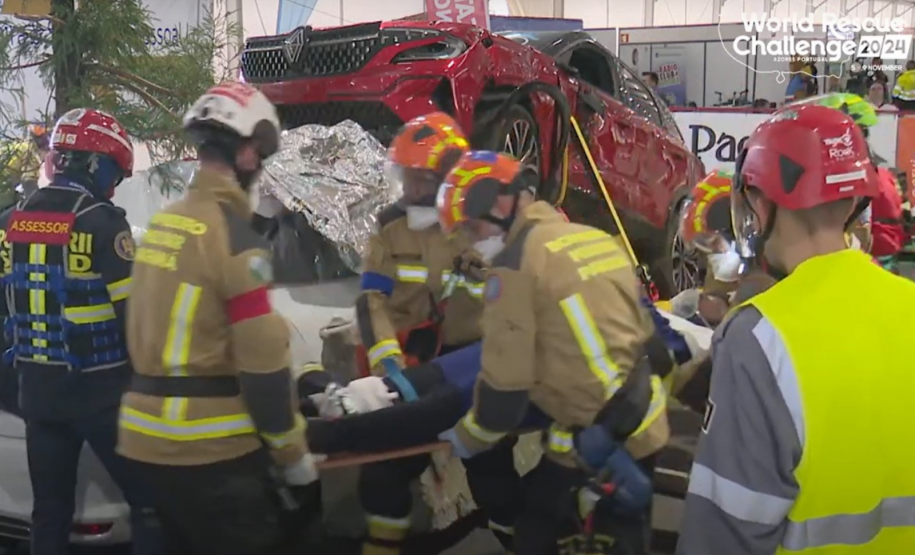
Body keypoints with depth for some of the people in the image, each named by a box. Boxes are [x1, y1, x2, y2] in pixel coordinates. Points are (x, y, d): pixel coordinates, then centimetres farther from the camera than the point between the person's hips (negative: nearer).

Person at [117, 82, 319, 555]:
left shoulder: (161, 225, 9)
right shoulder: (234, 238, -18)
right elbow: (263, 361, -19)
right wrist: (292, 452, -9)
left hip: (148, 437, 9)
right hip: (210, 448, -8)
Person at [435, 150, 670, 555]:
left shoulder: (516, 263, -15)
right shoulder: (599, 239, 8)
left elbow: (505, 381, -14)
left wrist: (468, 438, 3)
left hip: (590, 443, -8)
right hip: (645, 427, 8)